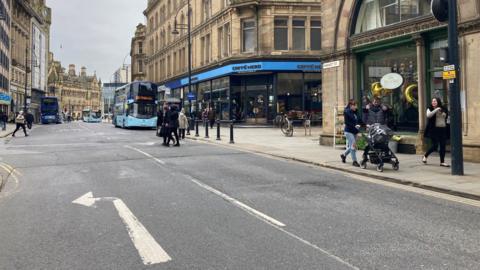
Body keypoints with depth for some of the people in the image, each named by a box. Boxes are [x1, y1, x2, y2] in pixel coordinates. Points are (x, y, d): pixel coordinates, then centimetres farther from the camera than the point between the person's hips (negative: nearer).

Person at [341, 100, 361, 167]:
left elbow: (357, 121, 15)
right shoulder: (346, 112, -9)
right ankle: (354, 161, -4)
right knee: (353, 145, -10)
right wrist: (354, 125, -23)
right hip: (349, 131, -8)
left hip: (354, 131, 8)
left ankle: (344, 155, 34)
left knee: (352, 146, 12)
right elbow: (347, 122, -15)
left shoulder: (355, 112, 12)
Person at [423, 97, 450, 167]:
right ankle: (425, 156, 18)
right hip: (434, 129, -4)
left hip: (443, 129, 4)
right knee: (435, 146, -6)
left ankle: (442, 162, 9)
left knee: (443, 146, 3)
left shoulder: (444, 109, 11)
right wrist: (436, 110, -18)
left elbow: (447, 117, 24)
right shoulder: (430, 109, 2)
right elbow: (428, 115, -19)